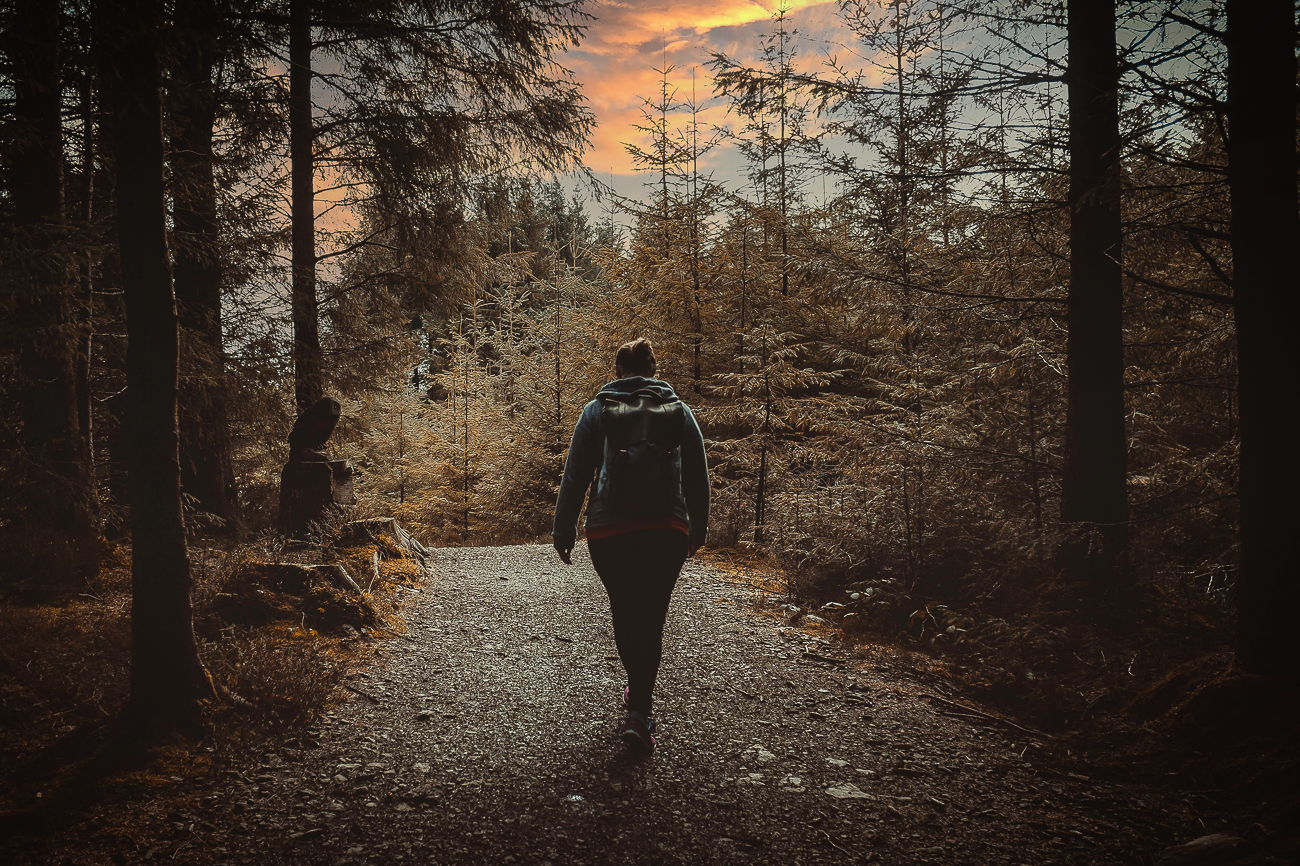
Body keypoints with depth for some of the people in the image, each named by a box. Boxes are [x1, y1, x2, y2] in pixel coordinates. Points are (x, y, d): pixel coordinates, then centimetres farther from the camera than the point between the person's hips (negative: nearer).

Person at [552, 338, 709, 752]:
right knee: (651, 619, 7)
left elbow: (575, 476, 3)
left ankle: (638, 694, 31)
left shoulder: (598, 410, 6)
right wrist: (697, 532, 21)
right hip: (668, 531, 1)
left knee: (624, 613, 18)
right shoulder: (679, 411, 10)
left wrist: (563, 532, 9)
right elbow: (698, 479, 12)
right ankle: (639, 711, -4)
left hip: (609, 532, 0)